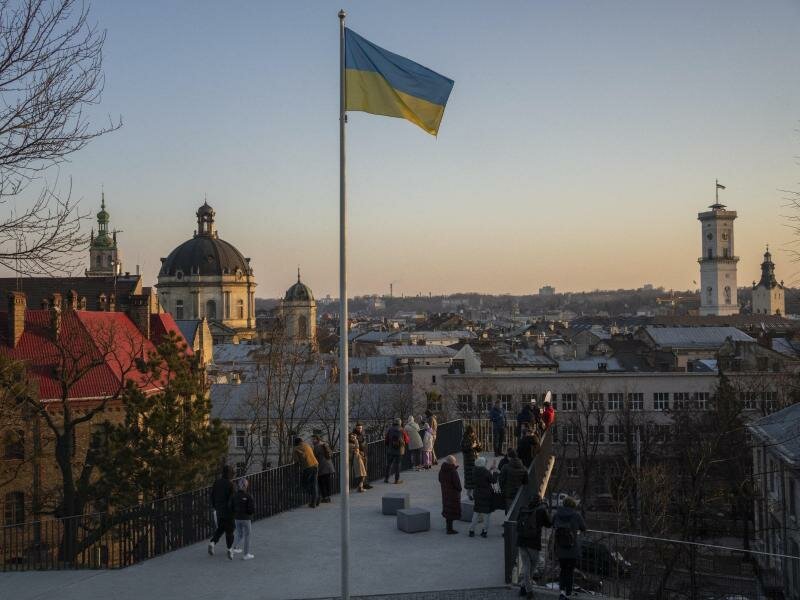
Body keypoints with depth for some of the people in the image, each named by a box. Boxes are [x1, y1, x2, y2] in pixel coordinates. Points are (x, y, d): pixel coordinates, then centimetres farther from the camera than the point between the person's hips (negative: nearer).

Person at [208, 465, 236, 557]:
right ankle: (230, 549, 10)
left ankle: (212, 542, -3)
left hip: (219, 510, 5)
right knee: (229, 529, 7)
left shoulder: (216, 483, 2)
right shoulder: (229, 484, -16)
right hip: (228, 510, -5)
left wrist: (215, 507, 19)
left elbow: (212, 496, 8)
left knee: (220, 528, 18)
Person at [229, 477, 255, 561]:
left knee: (239, 535, 18)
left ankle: (231, 550, -3)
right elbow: (252, 509, -17)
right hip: (246, 519, -4)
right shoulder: (248, 497, -16)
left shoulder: (234, 496, -2)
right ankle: (246, 554, 16)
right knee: (247, 536, 10)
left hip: (237, 518, 4)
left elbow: (231, 509, 1)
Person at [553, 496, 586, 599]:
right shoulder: (576, 515, -12)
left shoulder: (557, 514, -6)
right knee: (570, 570, 16)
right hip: (573, 549, -2)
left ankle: (562, 590, 1)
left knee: (562, 569, 19)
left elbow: (553, 526, 10)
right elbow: (583, 528, 0)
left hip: (560, 549, 2)